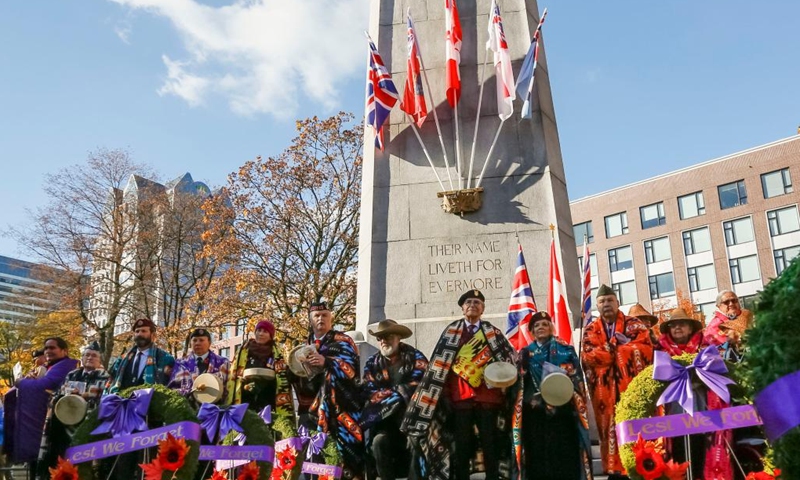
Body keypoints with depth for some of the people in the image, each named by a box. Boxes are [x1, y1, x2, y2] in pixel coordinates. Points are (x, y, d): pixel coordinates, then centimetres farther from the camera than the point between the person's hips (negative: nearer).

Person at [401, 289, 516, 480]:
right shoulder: (451, 331, 7)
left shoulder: (493, 332, 9)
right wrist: (446, 394, -1)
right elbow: (441, 365, 5)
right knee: (461, 444, 4)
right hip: (460, 396, 0)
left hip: (488, 396, 1)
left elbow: (509, 358, 10)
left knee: (490, 442, 5)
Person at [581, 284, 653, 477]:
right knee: (610, 427, 2)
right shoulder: (590, 330, 12)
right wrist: (623, 346, -9)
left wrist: (609, 349, -8)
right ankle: (615, 470, 9)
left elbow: (646, 350, -8)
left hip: (632, 386, -1)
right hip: (604, 390, 2)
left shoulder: (634, 325, 8)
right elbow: (589, 357, -5)